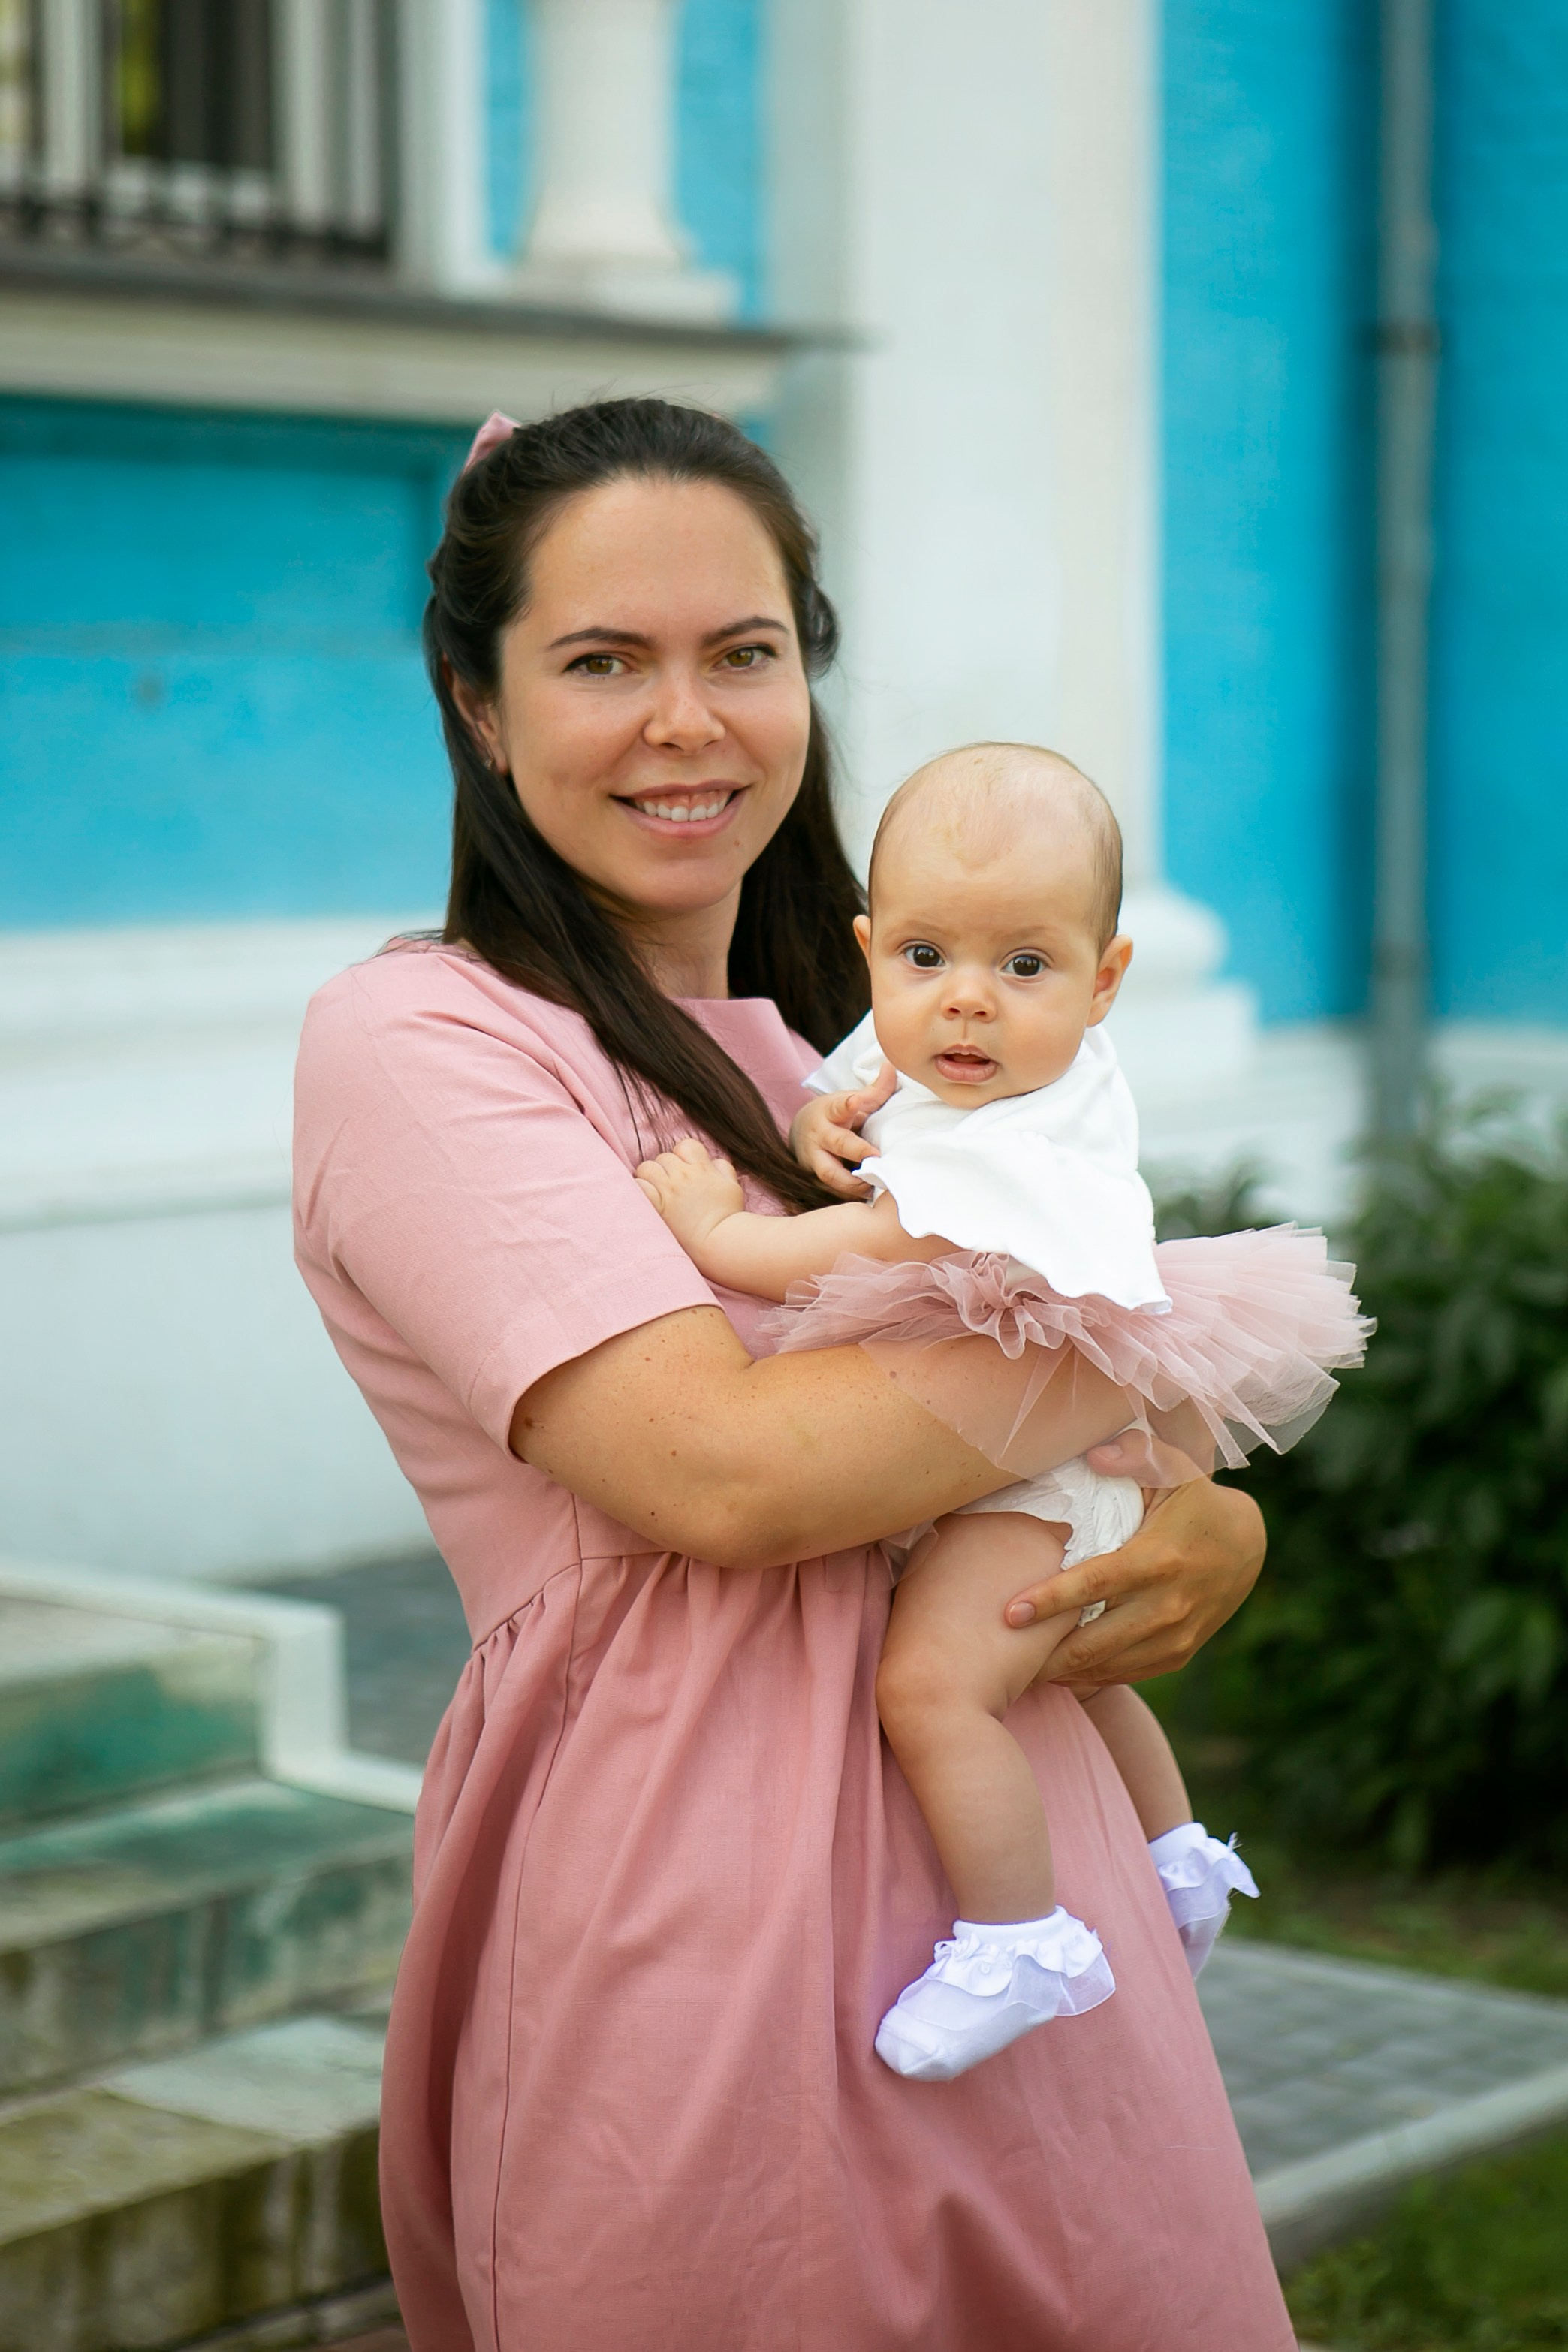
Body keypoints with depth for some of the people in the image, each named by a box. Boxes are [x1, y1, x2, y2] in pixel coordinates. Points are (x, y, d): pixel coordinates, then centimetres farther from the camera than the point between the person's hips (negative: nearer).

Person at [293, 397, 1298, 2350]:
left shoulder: (852, 1048, 16)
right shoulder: (414, 1043, -7)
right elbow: (722, 1466, -20)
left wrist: (1214, 1534, -4)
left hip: (1032, 1892, 7)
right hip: (703, 1954, -7)